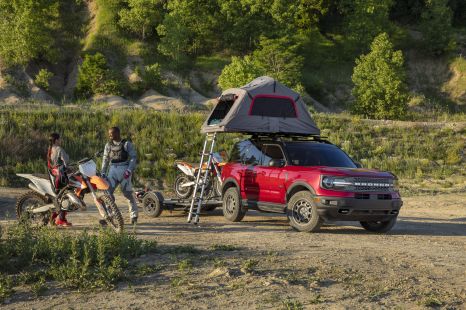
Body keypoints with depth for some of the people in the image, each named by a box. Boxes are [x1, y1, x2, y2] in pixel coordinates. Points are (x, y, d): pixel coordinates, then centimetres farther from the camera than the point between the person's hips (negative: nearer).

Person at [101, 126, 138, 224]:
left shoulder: (127, 144, 0)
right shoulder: (108, 145, 14)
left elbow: (133, 157, -4)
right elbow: (105, 159, 15)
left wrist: (129, 170, -15)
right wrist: (103, 173, 6)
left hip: (124, 169, -4)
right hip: (113, 170, 4)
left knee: (128, 193, -1)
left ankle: (133, 215, 13)